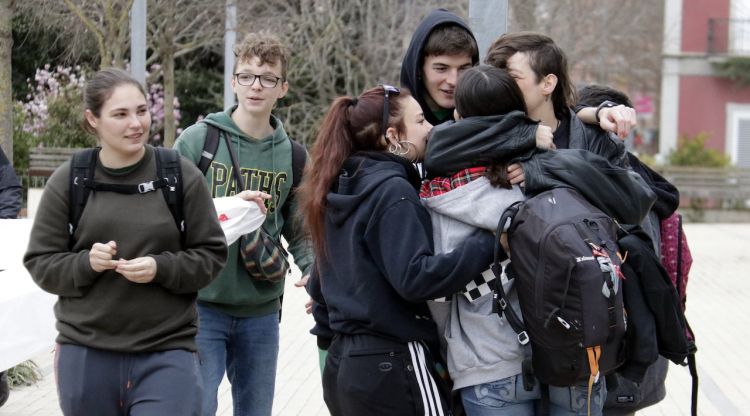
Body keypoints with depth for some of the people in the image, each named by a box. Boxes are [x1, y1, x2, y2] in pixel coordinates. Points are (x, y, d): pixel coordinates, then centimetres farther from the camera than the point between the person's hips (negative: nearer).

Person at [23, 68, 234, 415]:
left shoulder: (181, 175, -1)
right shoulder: (68, 181, 2)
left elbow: (211, 255, 2)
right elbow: (40, 263, 5)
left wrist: (161, 268, -16)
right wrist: (86, 263, -15)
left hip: (166, 355, -2)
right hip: (85, 356, 2)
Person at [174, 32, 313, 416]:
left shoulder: (292, 156, 7)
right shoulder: (197, 140, -4)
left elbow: (300, 232, 11)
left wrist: (315, 274, -6)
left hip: (261, 312, 4)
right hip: (201, 305, -4)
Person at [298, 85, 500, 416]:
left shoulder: (341, 185, 12)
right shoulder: (393, 190, -14)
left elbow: (319, 287, 19)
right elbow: (414, 278, -25)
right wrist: (488, 242, -23)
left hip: (342, 364, 9)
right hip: (393, 365, -9)